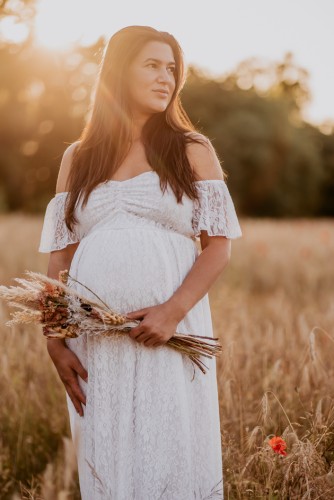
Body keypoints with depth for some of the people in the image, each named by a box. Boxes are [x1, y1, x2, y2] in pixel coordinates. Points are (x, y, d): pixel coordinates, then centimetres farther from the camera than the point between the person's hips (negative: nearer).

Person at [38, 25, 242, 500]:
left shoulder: (192, 150, 7)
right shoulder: (78, 157, 12)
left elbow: (218, 245, 0)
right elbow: (60, 254, 10)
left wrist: (174, 311, -15)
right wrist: (55, 339, 0)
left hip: (171, 334, -2)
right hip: (93, 340, 2)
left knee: (170, 459, 1)